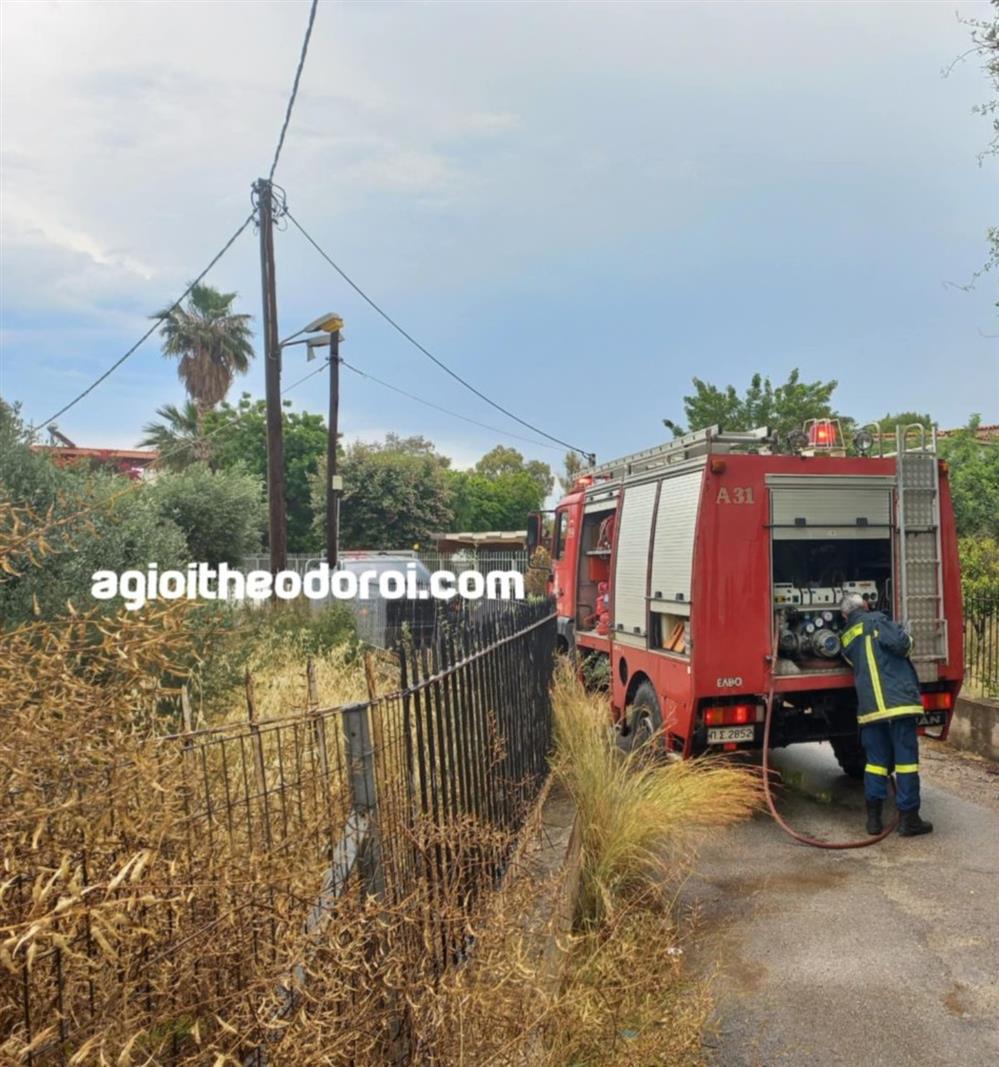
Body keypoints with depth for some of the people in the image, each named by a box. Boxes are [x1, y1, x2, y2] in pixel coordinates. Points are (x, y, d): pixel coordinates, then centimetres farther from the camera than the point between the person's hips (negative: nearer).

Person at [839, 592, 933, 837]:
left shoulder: (845, 638, 18)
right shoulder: (875, 620, 0)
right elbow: (899, 643, -14)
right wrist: (905, 636, 8)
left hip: (869, 707, 5)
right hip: (898, 701, -5)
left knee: (876, 761, 12)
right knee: (906, 760, 2)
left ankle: (874, 818, 11)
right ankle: (908, 819, 6)